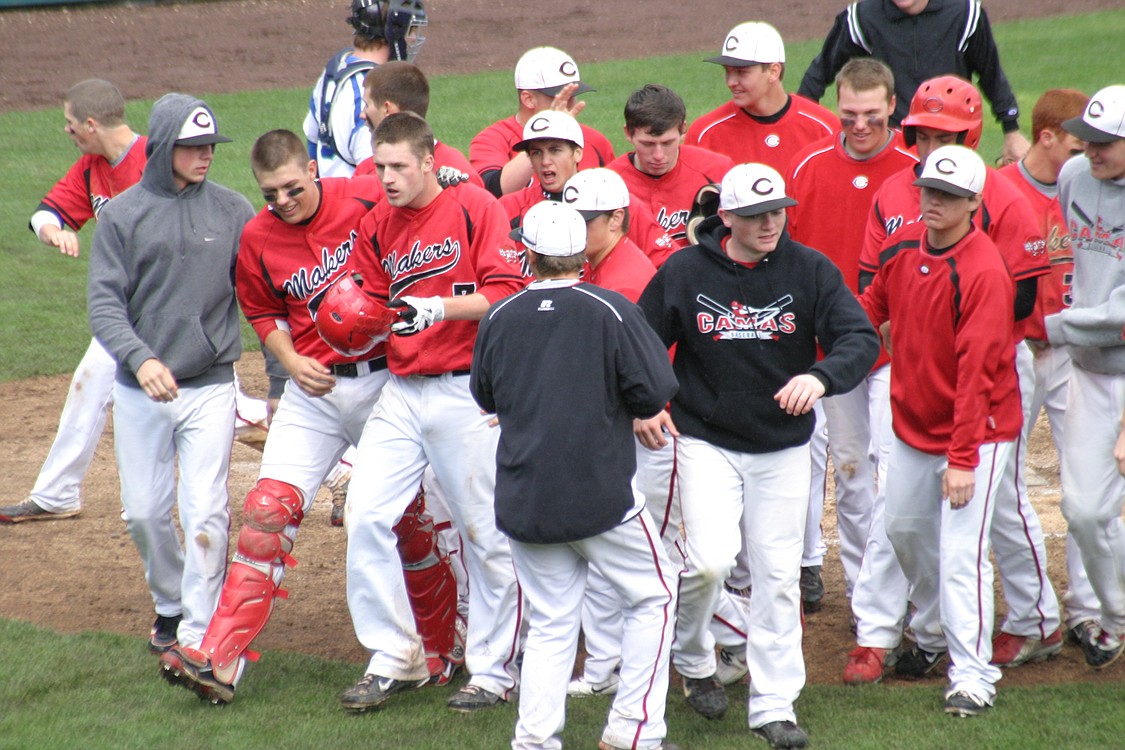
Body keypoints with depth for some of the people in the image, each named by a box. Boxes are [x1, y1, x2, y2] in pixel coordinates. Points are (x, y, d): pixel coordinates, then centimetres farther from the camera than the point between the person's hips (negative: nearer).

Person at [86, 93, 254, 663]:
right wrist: (139, 358, -23)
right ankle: (171, 604, 32)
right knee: (144, 512, 8)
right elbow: (104, 301, -6)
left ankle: (199, 637, -6)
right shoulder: (121, 215, 0)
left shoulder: (232, 211, 2)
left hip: (210, 387, -1)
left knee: (205, 514, -9)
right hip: (138, 392, 1)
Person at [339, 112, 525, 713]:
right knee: (365, 517, -3)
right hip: (401, 391, 6)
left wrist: (439, 308, -24)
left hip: (468, 390, -6)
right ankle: (394, 659, 8)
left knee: (485, 534, 0)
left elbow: (507, 292, -13)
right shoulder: (378, 226, 12)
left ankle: (494, 670, 12)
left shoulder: (475, 208, -6)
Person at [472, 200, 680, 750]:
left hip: (522, 500, 4)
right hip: (600, 493, -3)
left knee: (549, 623, 12)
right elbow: (654, 393, -9)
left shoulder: (499, 317, 1)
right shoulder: (610, 311, -9)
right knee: (653, 594, 13)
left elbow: (485, 396, 15)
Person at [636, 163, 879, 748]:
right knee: (710, 561, -15)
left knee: (777, 574, 3)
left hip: (783, 447, 2)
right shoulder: (684, 272, -6)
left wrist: (820, 376, -35)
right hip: (706, 441, -1)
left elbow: (861, 338, -15)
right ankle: (692, 660, 15)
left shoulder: (810, 271, -6)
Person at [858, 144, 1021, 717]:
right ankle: (931, 633, 44)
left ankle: (972, 676, -3)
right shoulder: (904, 247, -2)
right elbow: (872, 305, 16)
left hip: (978, 431, -8)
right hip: (913, 427, 8)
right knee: (904, 529, 21)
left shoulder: (984, 272, -24)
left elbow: (975, 373, -25)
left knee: (960, 553, -11)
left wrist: (963, 459, -25)